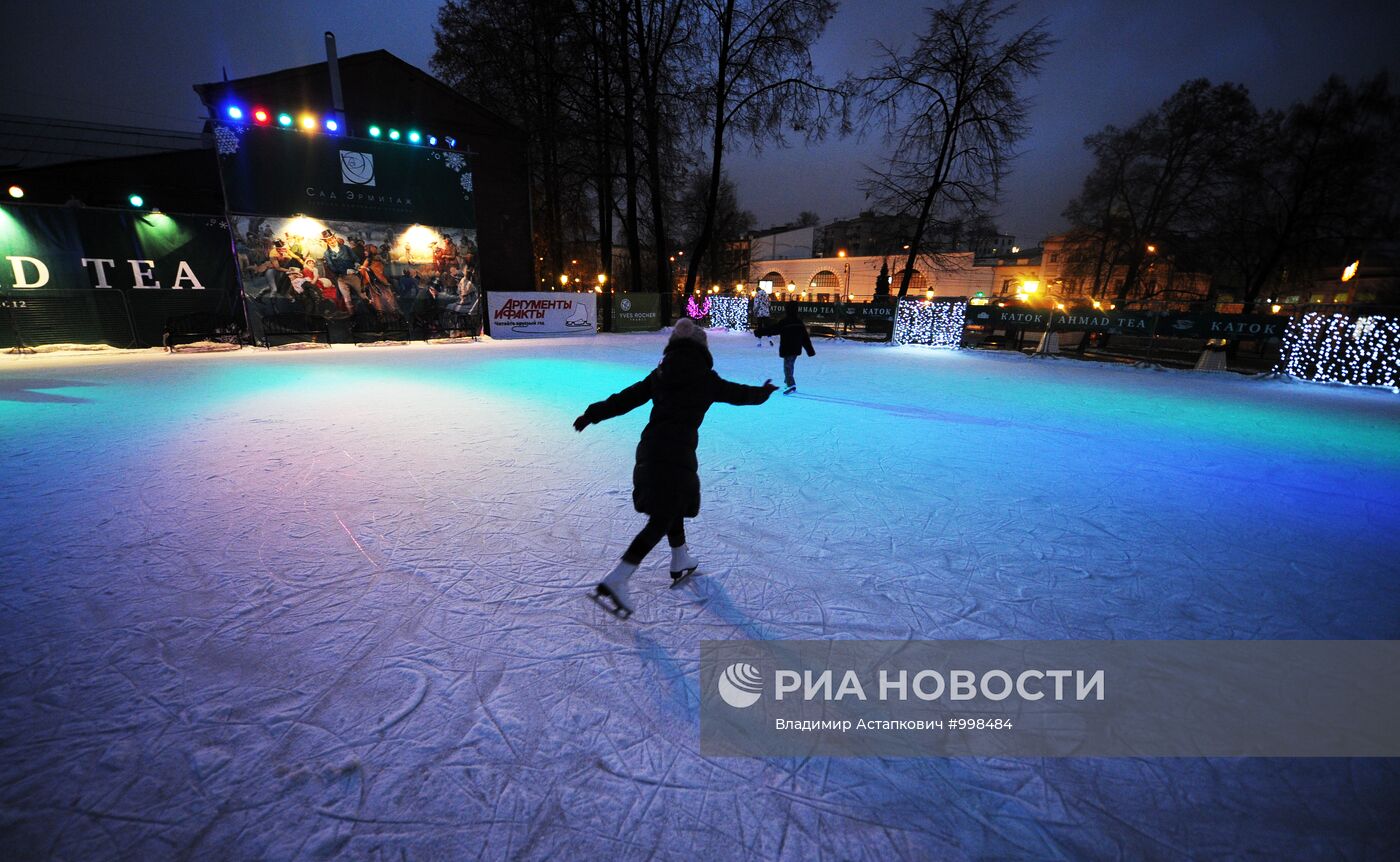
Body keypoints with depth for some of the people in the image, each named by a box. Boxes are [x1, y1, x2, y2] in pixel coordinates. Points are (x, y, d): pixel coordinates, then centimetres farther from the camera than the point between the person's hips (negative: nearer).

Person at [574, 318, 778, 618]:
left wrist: (593, 414, 16)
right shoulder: (706, 379, 0)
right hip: (677, 453, -6)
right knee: (661, 520, -3)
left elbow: (626, 398, 8)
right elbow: (738, 394, 14)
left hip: (650, 447, 6)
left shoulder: (660, 374, 10)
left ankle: (681, 562, 40)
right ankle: (614, 582, -9)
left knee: (672, 506, 24)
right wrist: (762, 392, 34)